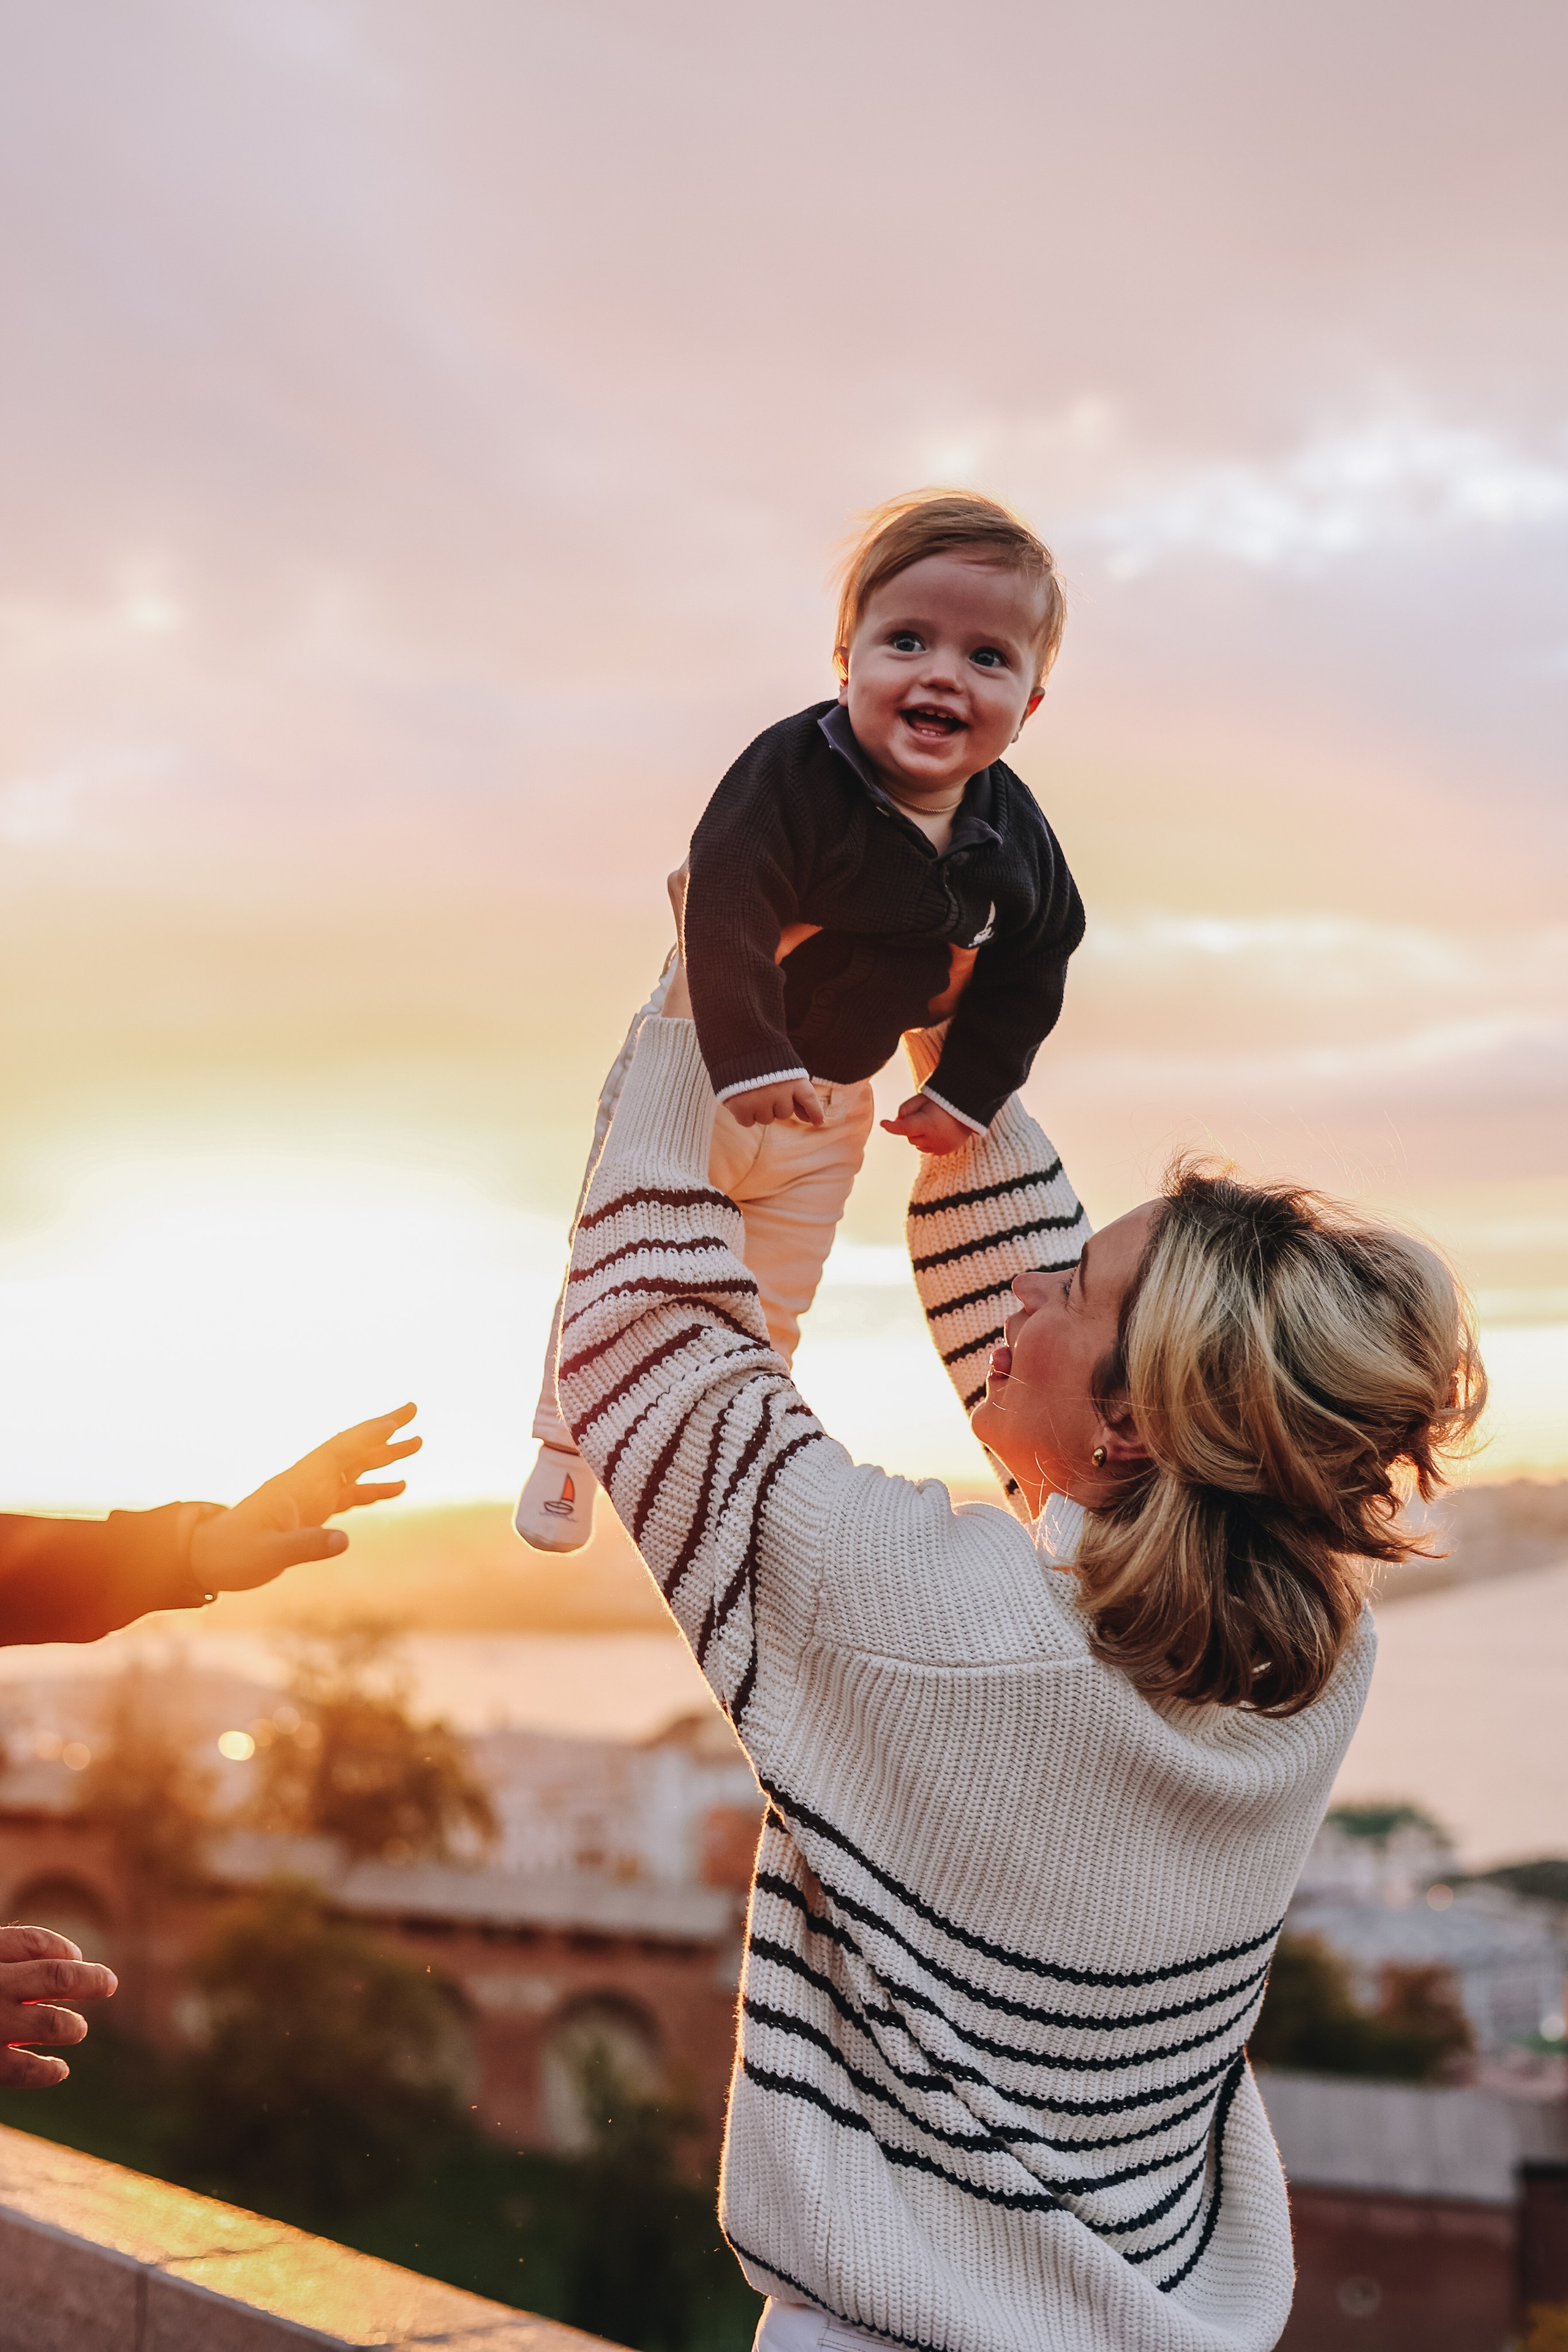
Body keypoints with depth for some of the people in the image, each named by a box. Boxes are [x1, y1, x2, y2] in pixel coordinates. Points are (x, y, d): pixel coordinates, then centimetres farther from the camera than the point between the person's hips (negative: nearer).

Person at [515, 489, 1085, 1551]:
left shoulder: (1014, 837, -15)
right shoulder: (794, 771, -31)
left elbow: (1029, 967, 0)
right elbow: (724, 911, -39)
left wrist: (967, 1090, -1)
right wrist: (751, 1063, -45)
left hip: (834, 1093, 4)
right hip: (699, 1066, -4)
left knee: (775, 1303, 16)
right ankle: (571, 1447, 31)